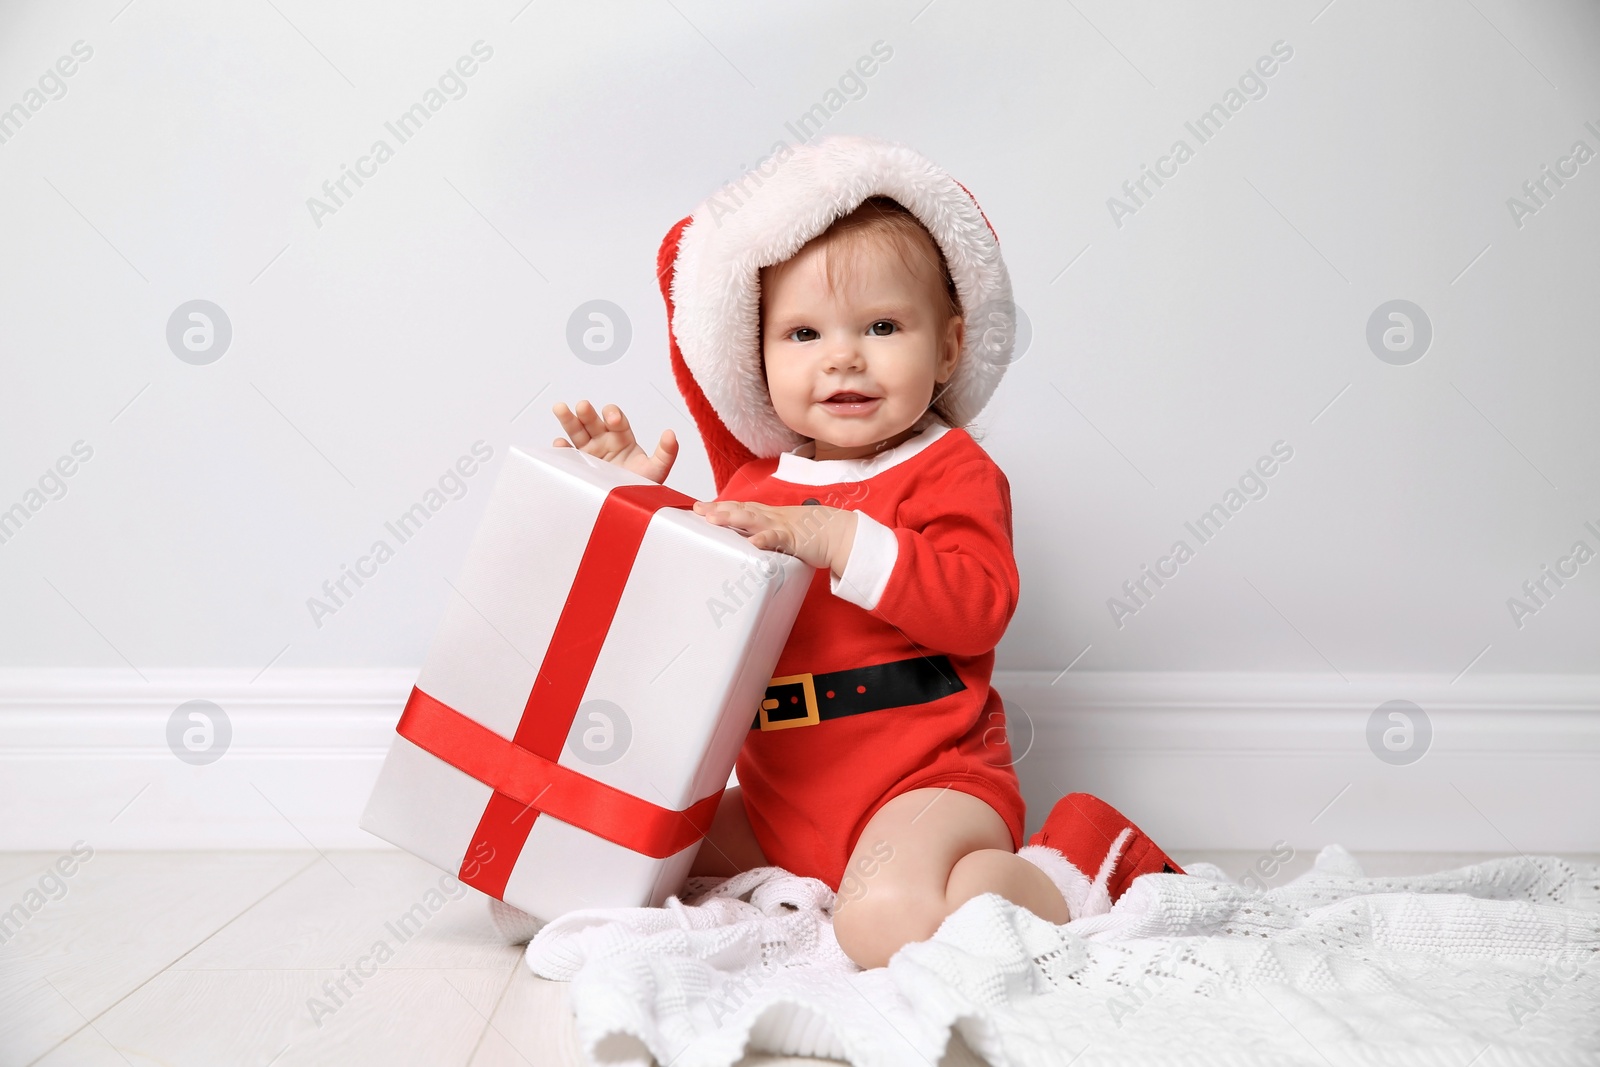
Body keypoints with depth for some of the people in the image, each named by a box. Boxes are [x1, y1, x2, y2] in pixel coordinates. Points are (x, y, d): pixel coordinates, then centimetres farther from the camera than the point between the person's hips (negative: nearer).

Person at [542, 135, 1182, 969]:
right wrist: (639, 494, 9)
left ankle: (1077, 871, -6)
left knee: (886, 925, -33)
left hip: (927, 783, -8)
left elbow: (979, 609, -24)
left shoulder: (950, 472, -8)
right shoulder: (754, 475, 11)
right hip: (778, 801, 8)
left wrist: (839, 538, -29)